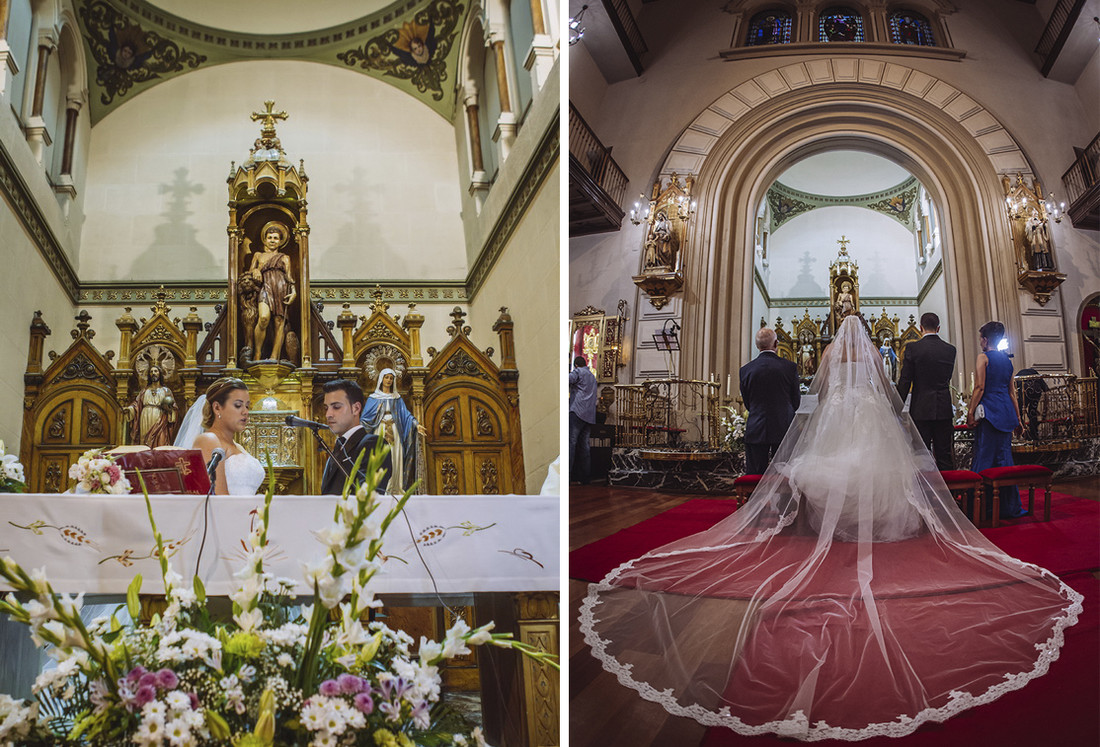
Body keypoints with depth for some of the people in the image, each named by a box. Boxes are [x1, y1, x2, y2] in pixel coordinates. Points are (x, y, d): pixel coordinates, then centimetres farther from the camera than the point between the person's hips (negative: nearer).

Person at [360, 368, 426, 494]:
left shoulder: (397, 398, 15)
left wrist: (416, 425, -6)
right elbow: (366, 417, 4)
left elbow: (406, 414, 7)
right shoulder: (374, 398, 8)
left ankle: (395, 491, -4)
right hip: (380, 432, -2)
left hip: (394, 433, 2)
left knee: (395, 462, -4)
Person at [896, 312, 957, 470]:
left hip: (921, 409, -3)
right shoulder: (950, 349, 4)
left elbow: (905, 381, -8)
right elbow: (947, 378, 16)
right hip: (944, 409, 3)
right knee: (945, 456, 8)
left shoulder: (912, 348, -8)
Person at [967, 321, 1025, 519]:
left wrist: (971, 412, -12)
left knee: (984, 457, -4)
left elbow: (979, 387, -13)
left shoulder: (983, 357, -6)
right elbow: (1012, 391, 17)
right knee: (1004, 456, 10)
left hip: (989, 411, -7)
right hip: (1006, 412, 7)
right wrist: (1017, 416, 20)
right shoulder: (1006, 359, 14)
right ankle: (1009, 506, 12)